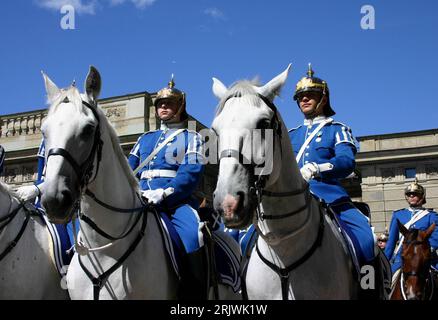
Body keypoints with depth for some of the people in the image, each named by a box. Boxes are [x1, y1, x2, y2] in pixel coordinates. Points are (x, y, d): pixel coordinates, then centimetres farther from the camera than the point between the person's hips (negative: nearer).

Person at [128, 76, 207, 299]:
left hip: (177, 199, -4)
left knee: (192, 236, -35)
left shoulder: (191, 137, 15)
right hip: (142, 200, 5)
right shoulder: (145, 138, 30)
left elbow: (192, 172, -3)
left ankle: (193, 294, -33)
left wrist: (164, 193, -20)